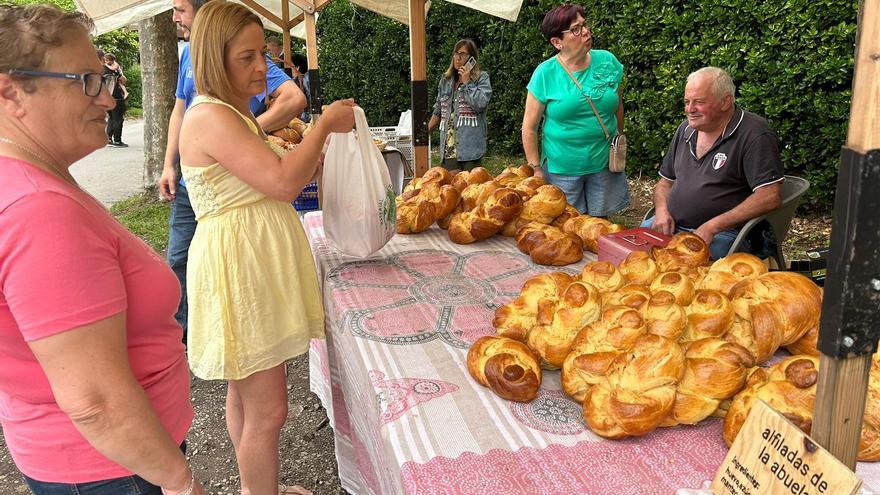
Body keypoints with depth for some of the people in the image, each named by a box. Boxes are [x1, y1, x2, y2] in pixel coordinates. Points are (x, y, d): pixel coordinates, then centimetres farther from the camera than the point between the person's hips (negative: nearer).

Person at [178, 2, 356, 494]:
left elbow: (275, 181, 18)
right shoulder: (209, 116, -17)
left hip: (260, 266, 11)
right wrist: (324, 125, -13)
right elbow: (282, 181, -25)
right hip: (238, 271, -11)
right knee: (267, 411, -2)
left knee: (246, 396, 23)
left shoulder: (235, 113, 15)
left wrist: (323, 144, 7)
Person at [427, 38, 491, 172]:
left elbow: (481, 104, -14)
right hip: (449, 145, 4)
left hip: (470, 145, -4)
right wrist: (425, 132, 21)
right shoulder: (445, 80, 17)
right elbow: (438, 111, 24)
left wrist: (467, 82, -6)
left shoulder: (482, 78, 3)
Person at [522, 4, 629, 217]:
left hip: (605, 164, 3)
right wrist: (537, 170, -8)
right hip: (561, 169, -3)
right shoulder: (545, 74, -11)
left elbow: (617, 106, 12)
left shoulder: (608, 61, -1)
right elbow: (529, 128, -7)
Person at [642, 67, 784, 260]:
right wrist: (662, 210, -1)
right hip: (671, 225, 6)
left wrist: (712, 227, -20)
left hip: (723, 233, -6)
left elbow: (770, 197, -17)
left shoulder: (754, 134, -9)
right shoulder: (686, 129, 15)